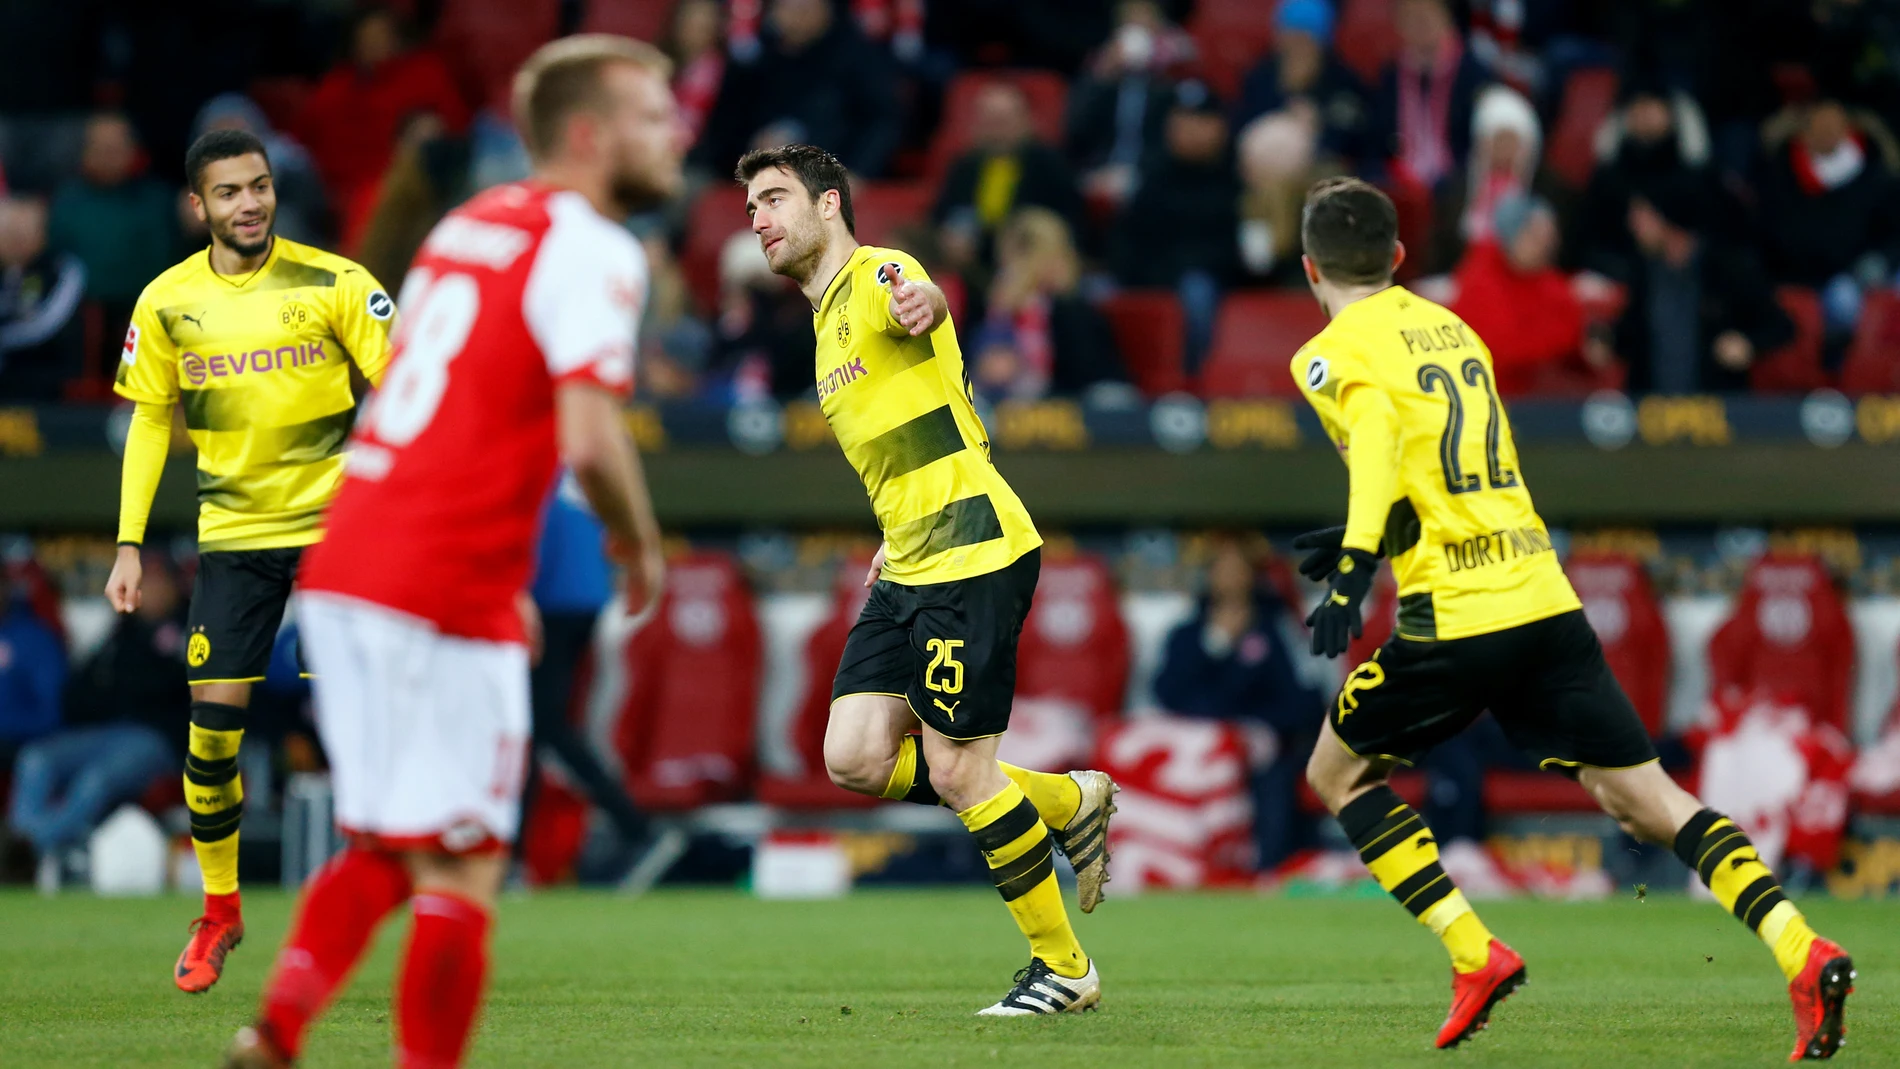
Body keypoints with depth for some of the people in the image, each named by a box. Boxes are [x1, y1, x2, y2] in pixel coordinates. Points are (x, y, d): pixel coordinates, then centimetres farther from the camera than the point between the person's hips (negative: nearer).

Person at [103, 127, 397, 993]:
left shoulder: (333, 283, -6)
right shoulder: (167, 303, 2)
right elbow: (149, 420, 11)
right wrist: (130, 546, 6)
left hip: (337, 529, -2)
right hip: (231, 536, 2)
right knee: (213, 724, -2)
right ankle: (219, 911, 17)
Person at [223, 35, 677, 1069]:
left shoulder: (471, 222, 19)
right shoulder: (589, 249, -8)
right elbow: (587, 440, -20)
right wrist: (640, 546, -1)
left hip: (343, 564, 8)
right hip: (445, 597, -8)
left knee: (380, 848, 16)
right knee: (459, 870, 0)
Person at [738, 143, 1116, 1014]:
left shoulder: (877, 276, -7)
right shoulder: (828, 322, 22)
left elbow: (920, 306, -31)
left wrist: (920, 307, -55)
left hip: (973, 554, -9)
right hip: (909, 573, 9)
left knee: (956, 770, -9)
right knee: (855, 760, -2)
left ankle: (1063, 968, 6)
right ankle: (1068, 803, 15)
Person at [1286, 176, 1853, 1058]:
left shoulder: (1333, 355, -1)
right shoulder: (1452, 329, 20)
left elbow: (1377, 437, -22)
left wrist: (1355, 565, -32)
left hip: (1456, 621, -6)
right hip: (1546, 598, 6)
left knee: (1337, 772, 15)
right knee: (1638, 793, 5)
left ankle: (1474, 957, 3)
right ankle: (1802, 952, -12)